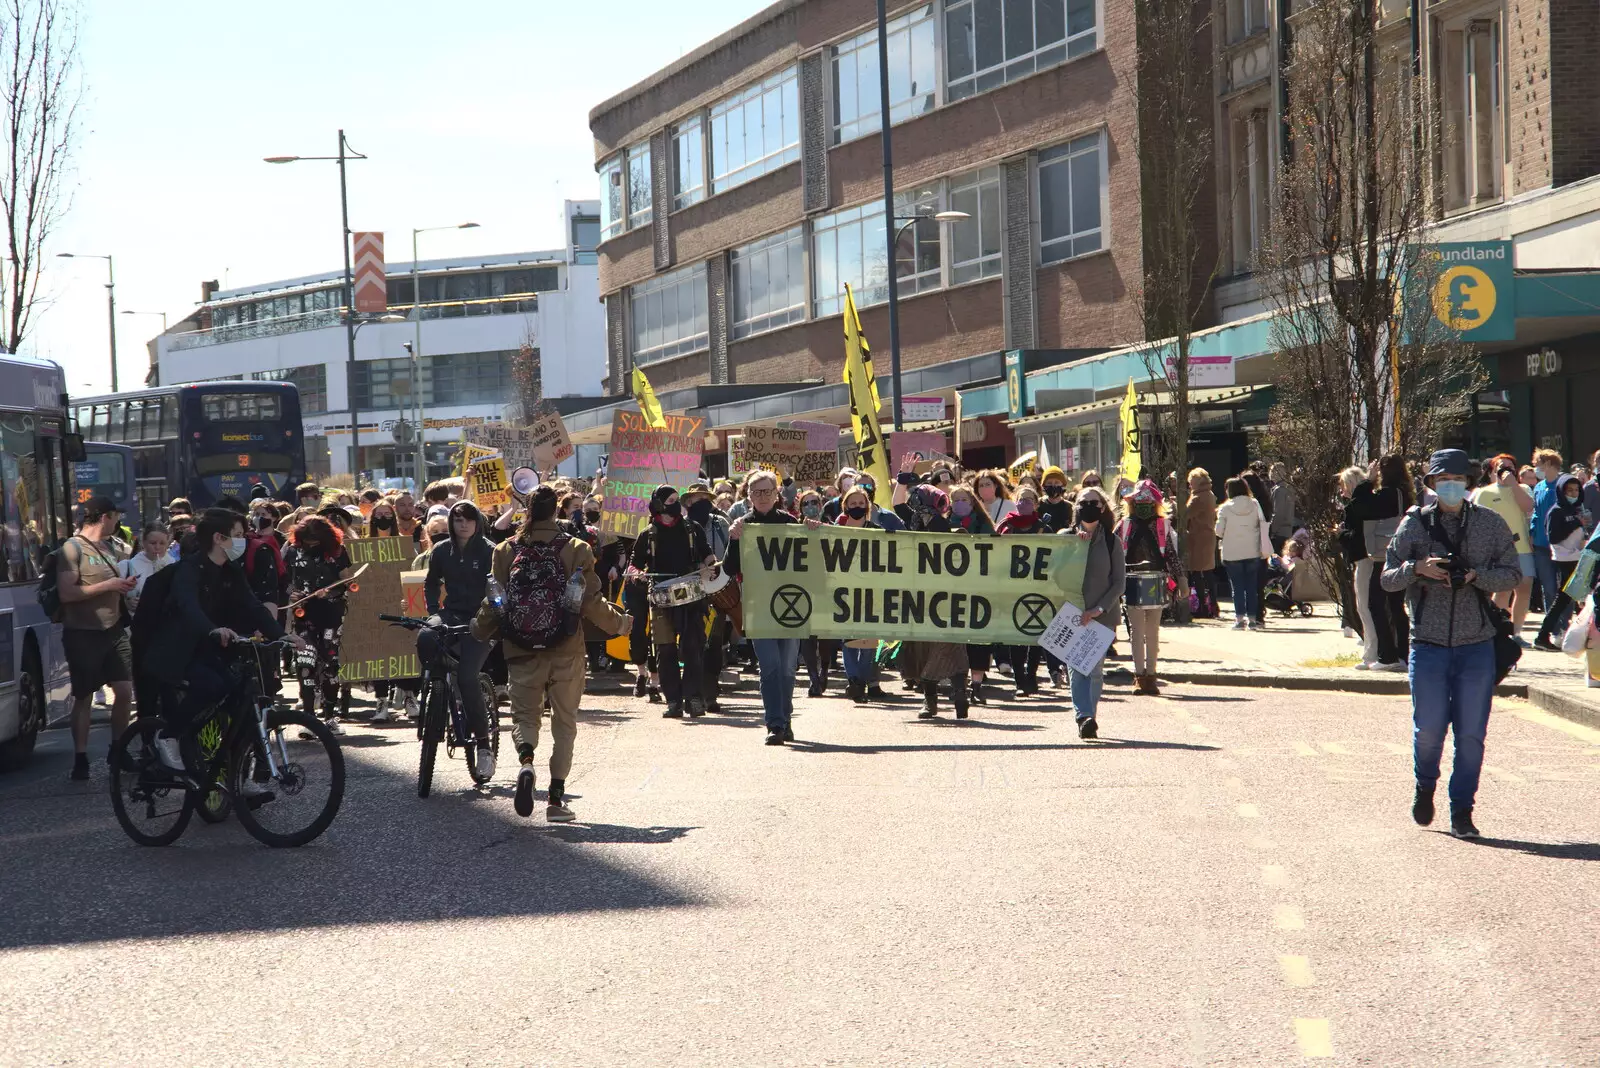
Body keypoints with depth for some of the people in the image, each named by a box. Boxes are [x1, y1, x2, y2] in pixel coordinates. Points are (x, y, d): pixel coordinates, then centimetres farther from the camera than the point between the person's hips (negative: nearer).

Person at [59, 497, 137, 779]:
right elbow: (66, 593, -19)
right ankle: (81, 758, 10)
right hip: (82, 633, -6)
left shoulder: (115, 547, 12)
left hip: (113, 629, 6)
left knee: (124, 691, 4)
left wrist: (126, 585, 8)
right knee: (84, 698, 1)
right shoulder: (72, 548, -11)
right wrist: (107, 586, -20)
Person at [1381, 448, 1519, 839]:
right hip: (1428, 644, 0)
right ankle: (1425, 786, 27)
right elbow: (1387, 578, 3)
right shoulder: (1414, 524, 3)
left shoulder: (1491, 524, 4)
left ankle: (1462, 812, 12)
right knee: (1428, 728, -2)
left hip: (1477, 645, 0)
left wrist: (1476, 575, -14)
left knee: (1471, 733, 0)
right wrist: (1418, 569, -17)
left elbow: (1512, 574, 4)